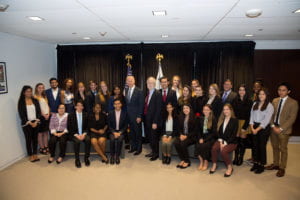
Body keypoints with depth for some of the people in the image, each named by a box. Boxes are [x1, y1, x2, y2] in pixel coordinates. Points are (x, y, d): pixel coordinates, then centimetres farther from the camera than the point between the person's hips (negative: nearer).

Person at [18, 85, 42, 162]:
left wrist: (36, 121, -8)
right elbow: (21, 114, -6)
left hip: (36, 122, 3)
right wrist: (30, 123, -11)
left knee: (35, 139, 8)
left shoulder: (35, 101, 6)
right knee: (28, 139, 5)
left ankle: (35, 154, 19)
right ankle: (30, 156, 16)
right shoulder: (21, 102, -3)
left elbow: (39, 112, 4)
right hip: (26, 124, -3)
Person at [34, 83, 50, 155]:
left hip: (47, 116, 7)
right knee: (40, 133, 0)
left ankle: (46, 147, 16)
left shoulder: (44, 96, 16)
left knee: (46, 132, 10)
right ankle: (42, 148, 6)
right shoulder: (35, 97, -5)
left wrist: (48, 114, 0)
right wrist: (43, 115, -11)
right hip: (40, 116, -6)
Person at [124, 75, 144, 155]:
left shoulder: (139, 91, -10)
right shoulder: (126, 90, 8)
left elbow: (141, 105, -12)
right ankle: (133, 147, 27)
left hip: (136, 116, -5)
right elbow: (126, 102, 11)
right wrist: (126, 113, 5)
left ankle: (139, 149, 19)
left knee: (138, 132, 6)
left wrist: (139, 116, -14)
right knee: (131, 132, 13)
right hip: (128, 115, 5)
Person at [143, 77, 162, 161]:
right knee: (149, 137, 15)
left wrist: (155, 122, -17)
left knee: (154, 138, 6)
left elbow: (158, 109, -15)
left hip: (153, 120, -6)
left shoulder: (158, 94, -12)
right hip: (146, 119, 6)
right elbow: (145, 106, 10)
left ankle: (156, 154, 26)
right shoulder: (147, 93, 8)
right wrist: (143, 117, 2)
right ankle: (153, 151, 34)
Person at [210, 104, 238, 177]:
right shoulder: (221, 120, 11)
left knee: (223, 151, -31)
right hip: (221, 140, 4)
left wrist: (225, 143, -16)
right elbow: (219, 132, 9)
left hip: (231, 142, -4)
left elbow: (234, 134, -9)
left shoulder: (235, 120, -4)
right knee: (214, 148, -26)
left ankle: (230, 167, -7)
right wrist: (221, 142, -7)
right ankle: (214, 165, -7)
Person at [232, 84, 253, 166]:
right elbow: (233, 113, 4)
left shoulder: (249, 102, -3)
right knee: (236, 140, -1)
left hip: (245, 123, -1)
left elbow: (249, 115, -6)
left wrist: (245, 126, -12)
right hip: (236, 122, 2)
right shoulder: (235, 101, 5)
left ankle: (241, 158, 17)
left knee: (242, 141, 3)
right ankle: (236, 157, 12)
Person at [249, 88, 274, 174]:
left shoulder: (269, 106, -6)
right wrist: (252, 128, -3)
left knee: (262, 146, 2)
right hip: (254, 127, 5)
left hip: (264, 128, -4)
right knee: (255, 145, 9)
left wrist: (257, 129, -13)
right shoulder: (255, 104, 9)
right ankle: (255, 163, 22)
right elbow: (251, 116, 7)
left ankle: (261, 165, 14)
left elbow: (266, 120, -12)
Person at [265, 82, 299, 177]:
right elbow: (272, 114, 8)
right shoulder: (275, 100, 7)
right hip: (273, 128, 5)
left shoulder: (293, 102, -8)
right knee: (275, 147, 15)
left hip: (284, 130, -4)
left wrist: (281, 128, -15)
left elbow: (292, 118, -12)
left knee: (283, 149, 7)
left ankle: (282, 168, 21)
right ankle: (275, 164, 31)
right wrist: (273, 126, -5)